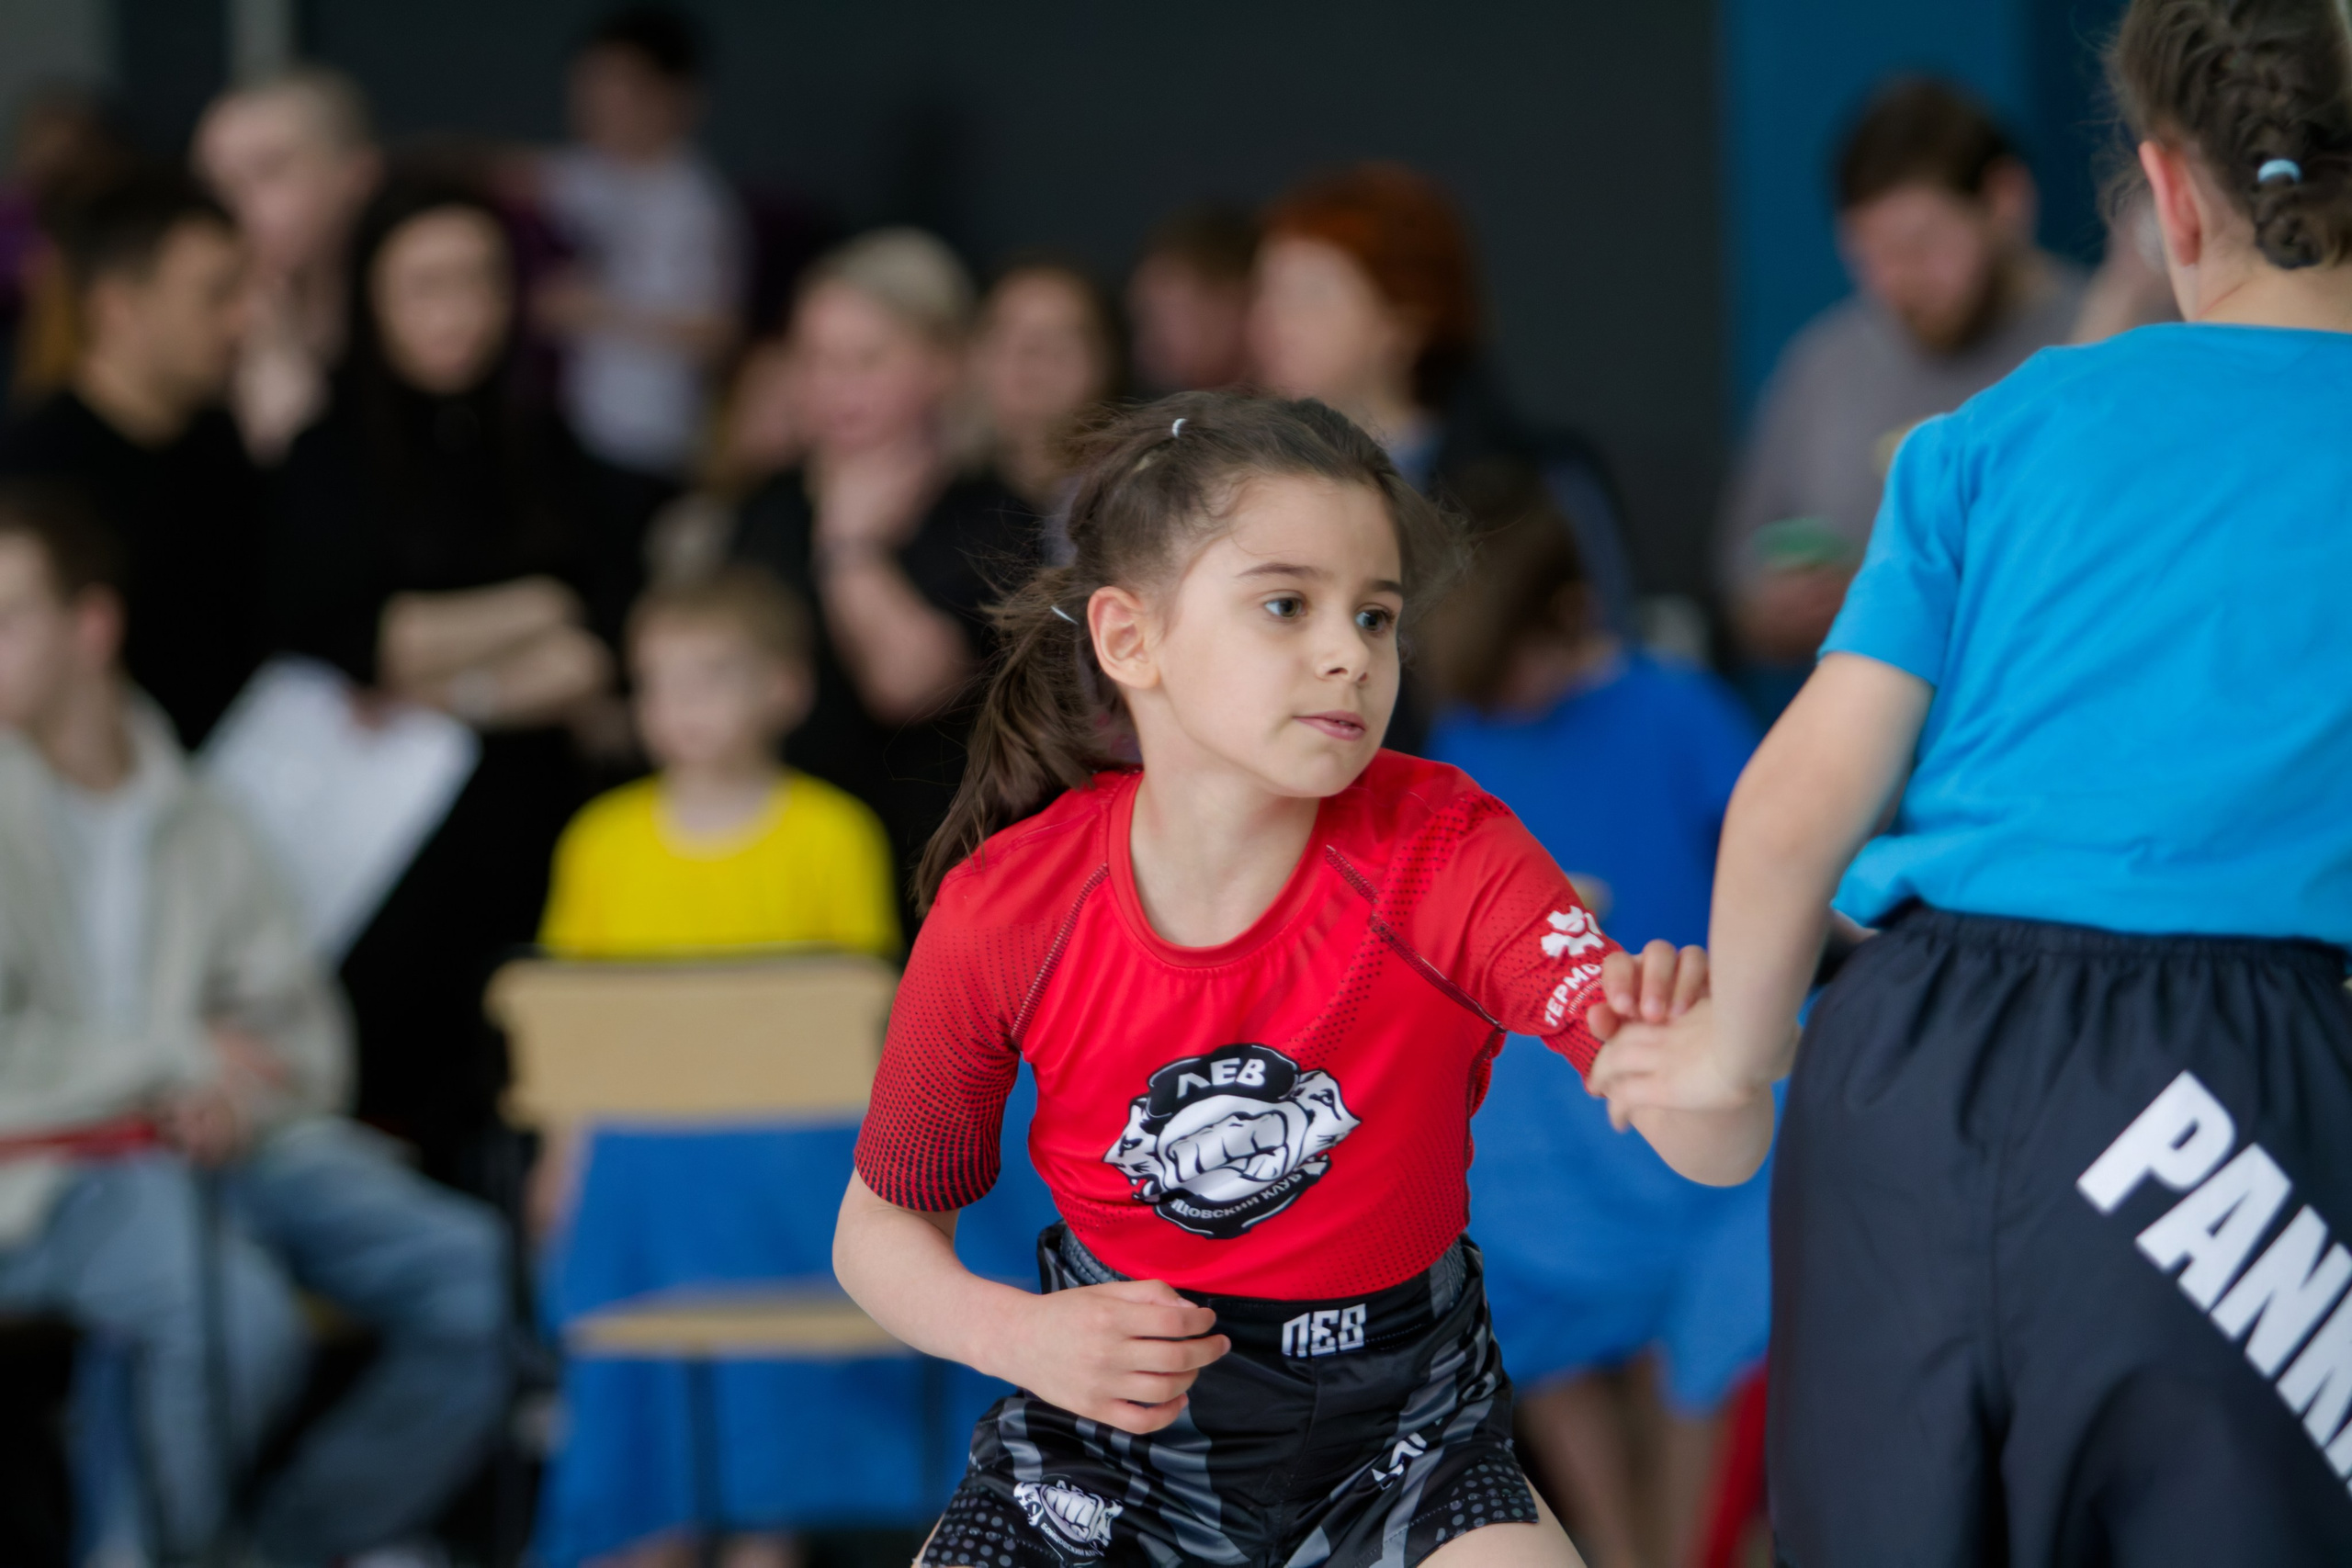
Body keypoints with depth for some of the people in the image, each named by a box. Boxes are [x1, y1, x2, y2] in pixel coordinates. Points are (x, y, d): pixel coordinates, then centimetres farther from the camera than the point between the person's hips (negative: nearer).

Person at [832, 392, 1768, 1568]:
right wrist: (1019, 1336, -23)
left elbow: (1722, 1158, -30)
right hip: (1111, 1432, 0)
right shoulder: (1004, 912, -16)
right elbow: (879, 1227, -1)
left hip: (1396, 1439, 0)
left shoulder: (1448, 855, -18)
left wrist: (1689, 1054, -55)